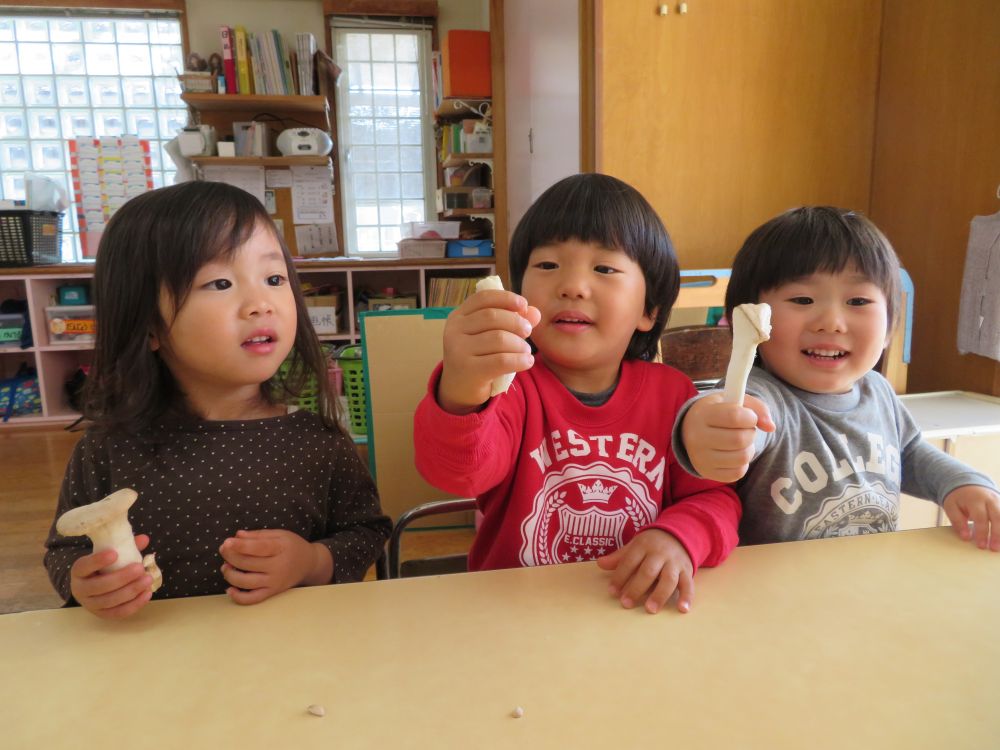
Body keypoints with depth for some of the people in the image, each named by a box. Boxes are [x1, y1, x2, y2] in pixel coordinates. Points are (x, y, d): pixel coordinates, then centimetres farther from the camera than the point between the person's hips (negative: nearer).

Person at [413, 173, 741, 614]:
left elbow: (714, 497, 2)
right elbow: (459, 470, -24)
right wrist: (460, 401, -45)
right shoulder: (511, 385, -7)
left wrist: (679, 538, -19)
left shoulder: (671, 393, 0)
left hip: (640, 613, 2)